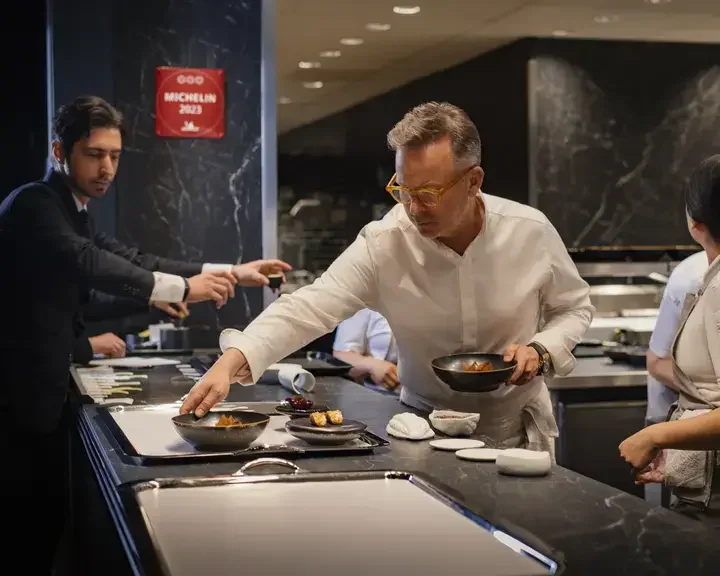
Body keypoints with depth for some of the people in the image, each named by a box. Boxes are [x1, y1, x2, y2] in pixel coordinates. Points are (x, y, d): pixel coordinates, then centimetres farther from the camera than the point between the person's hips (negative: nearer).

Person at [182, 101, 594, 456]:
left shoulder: (531, 231, -11)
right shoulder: (382, 245, -16)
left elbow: (574, 308, 4)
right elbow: (311, 308, -24)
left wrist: (541, 350, -16)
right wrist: (232, 361, -38)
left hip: (519, 433, 1)